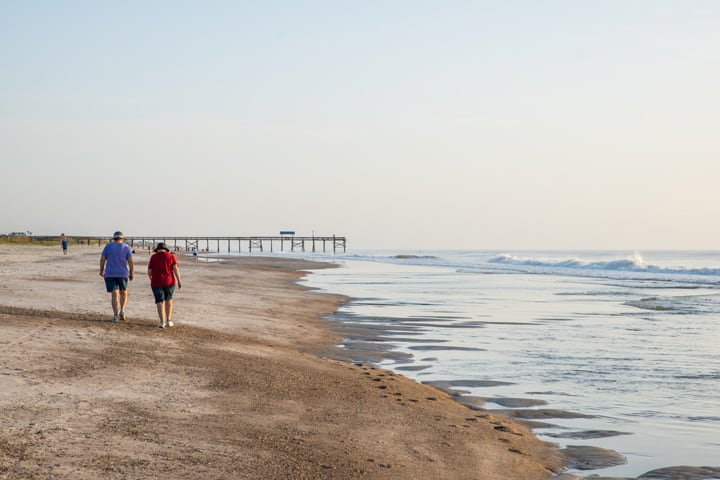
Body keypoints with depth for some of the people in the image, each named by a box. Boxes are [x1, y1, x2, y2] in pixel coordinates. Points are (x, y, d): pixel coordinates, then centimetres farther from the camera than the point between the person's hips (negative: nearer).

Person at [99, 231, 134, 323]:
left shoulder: (108, 246, 1)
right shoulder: (126, 247, 0)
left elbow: (102, 259, -1)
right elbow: (130, 261, -7)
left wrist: (101, 270, 13)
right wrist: (131, 274, 3)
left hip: (110, 274, 0)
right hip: (122, 274, 0)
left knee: (114, 295, 0)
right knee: (123, 293, 19)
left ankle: (115, 315, -10)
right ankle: (122, 310, 0)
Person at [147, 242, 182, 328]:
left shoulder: (153, 257, -1)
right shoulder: (171, 256, 1)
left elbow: (149, 271, 1)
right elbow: (176, 269, -9)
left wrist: (151, 279, 20)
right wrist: (179, 281, -11)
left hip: (157, 283, -1)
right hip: (169, 282, 1)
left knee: (160, 302, 4)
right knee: (168, 299, 20)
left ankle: (162, 322, -9)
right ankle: (169, 320, 16)